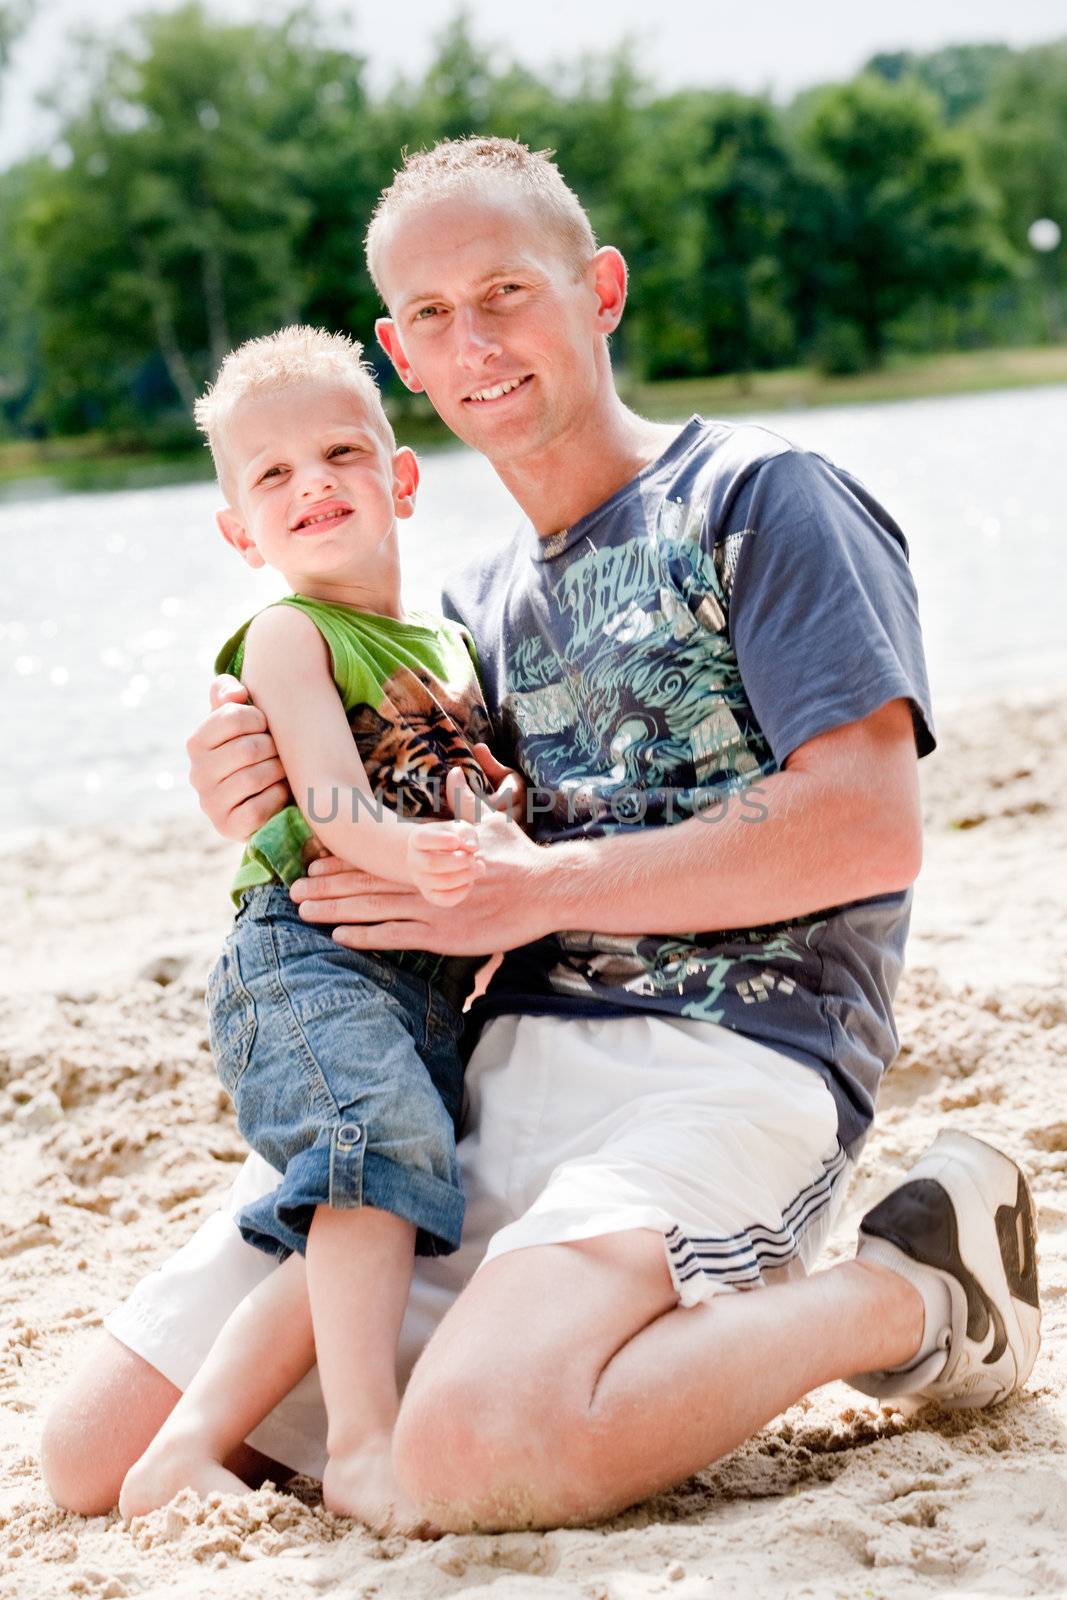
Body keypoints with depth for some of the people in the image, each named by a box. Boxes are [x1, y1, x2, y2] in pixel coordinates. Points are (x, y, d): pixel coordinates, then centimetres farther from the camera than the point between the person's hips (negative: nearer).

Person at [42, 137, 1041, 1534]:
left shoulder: (759, 499, 1)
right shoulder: (472, 608, 22)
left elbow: (873, 829, -12)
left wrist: (537, 885, -12)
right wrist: (272, 819, 1)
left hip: (728, 1062, -6)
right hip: (485, 1065, 7)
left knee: (480, 1452, -33)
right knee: (99, 1449, -1)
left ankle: (905, 1294, -8)